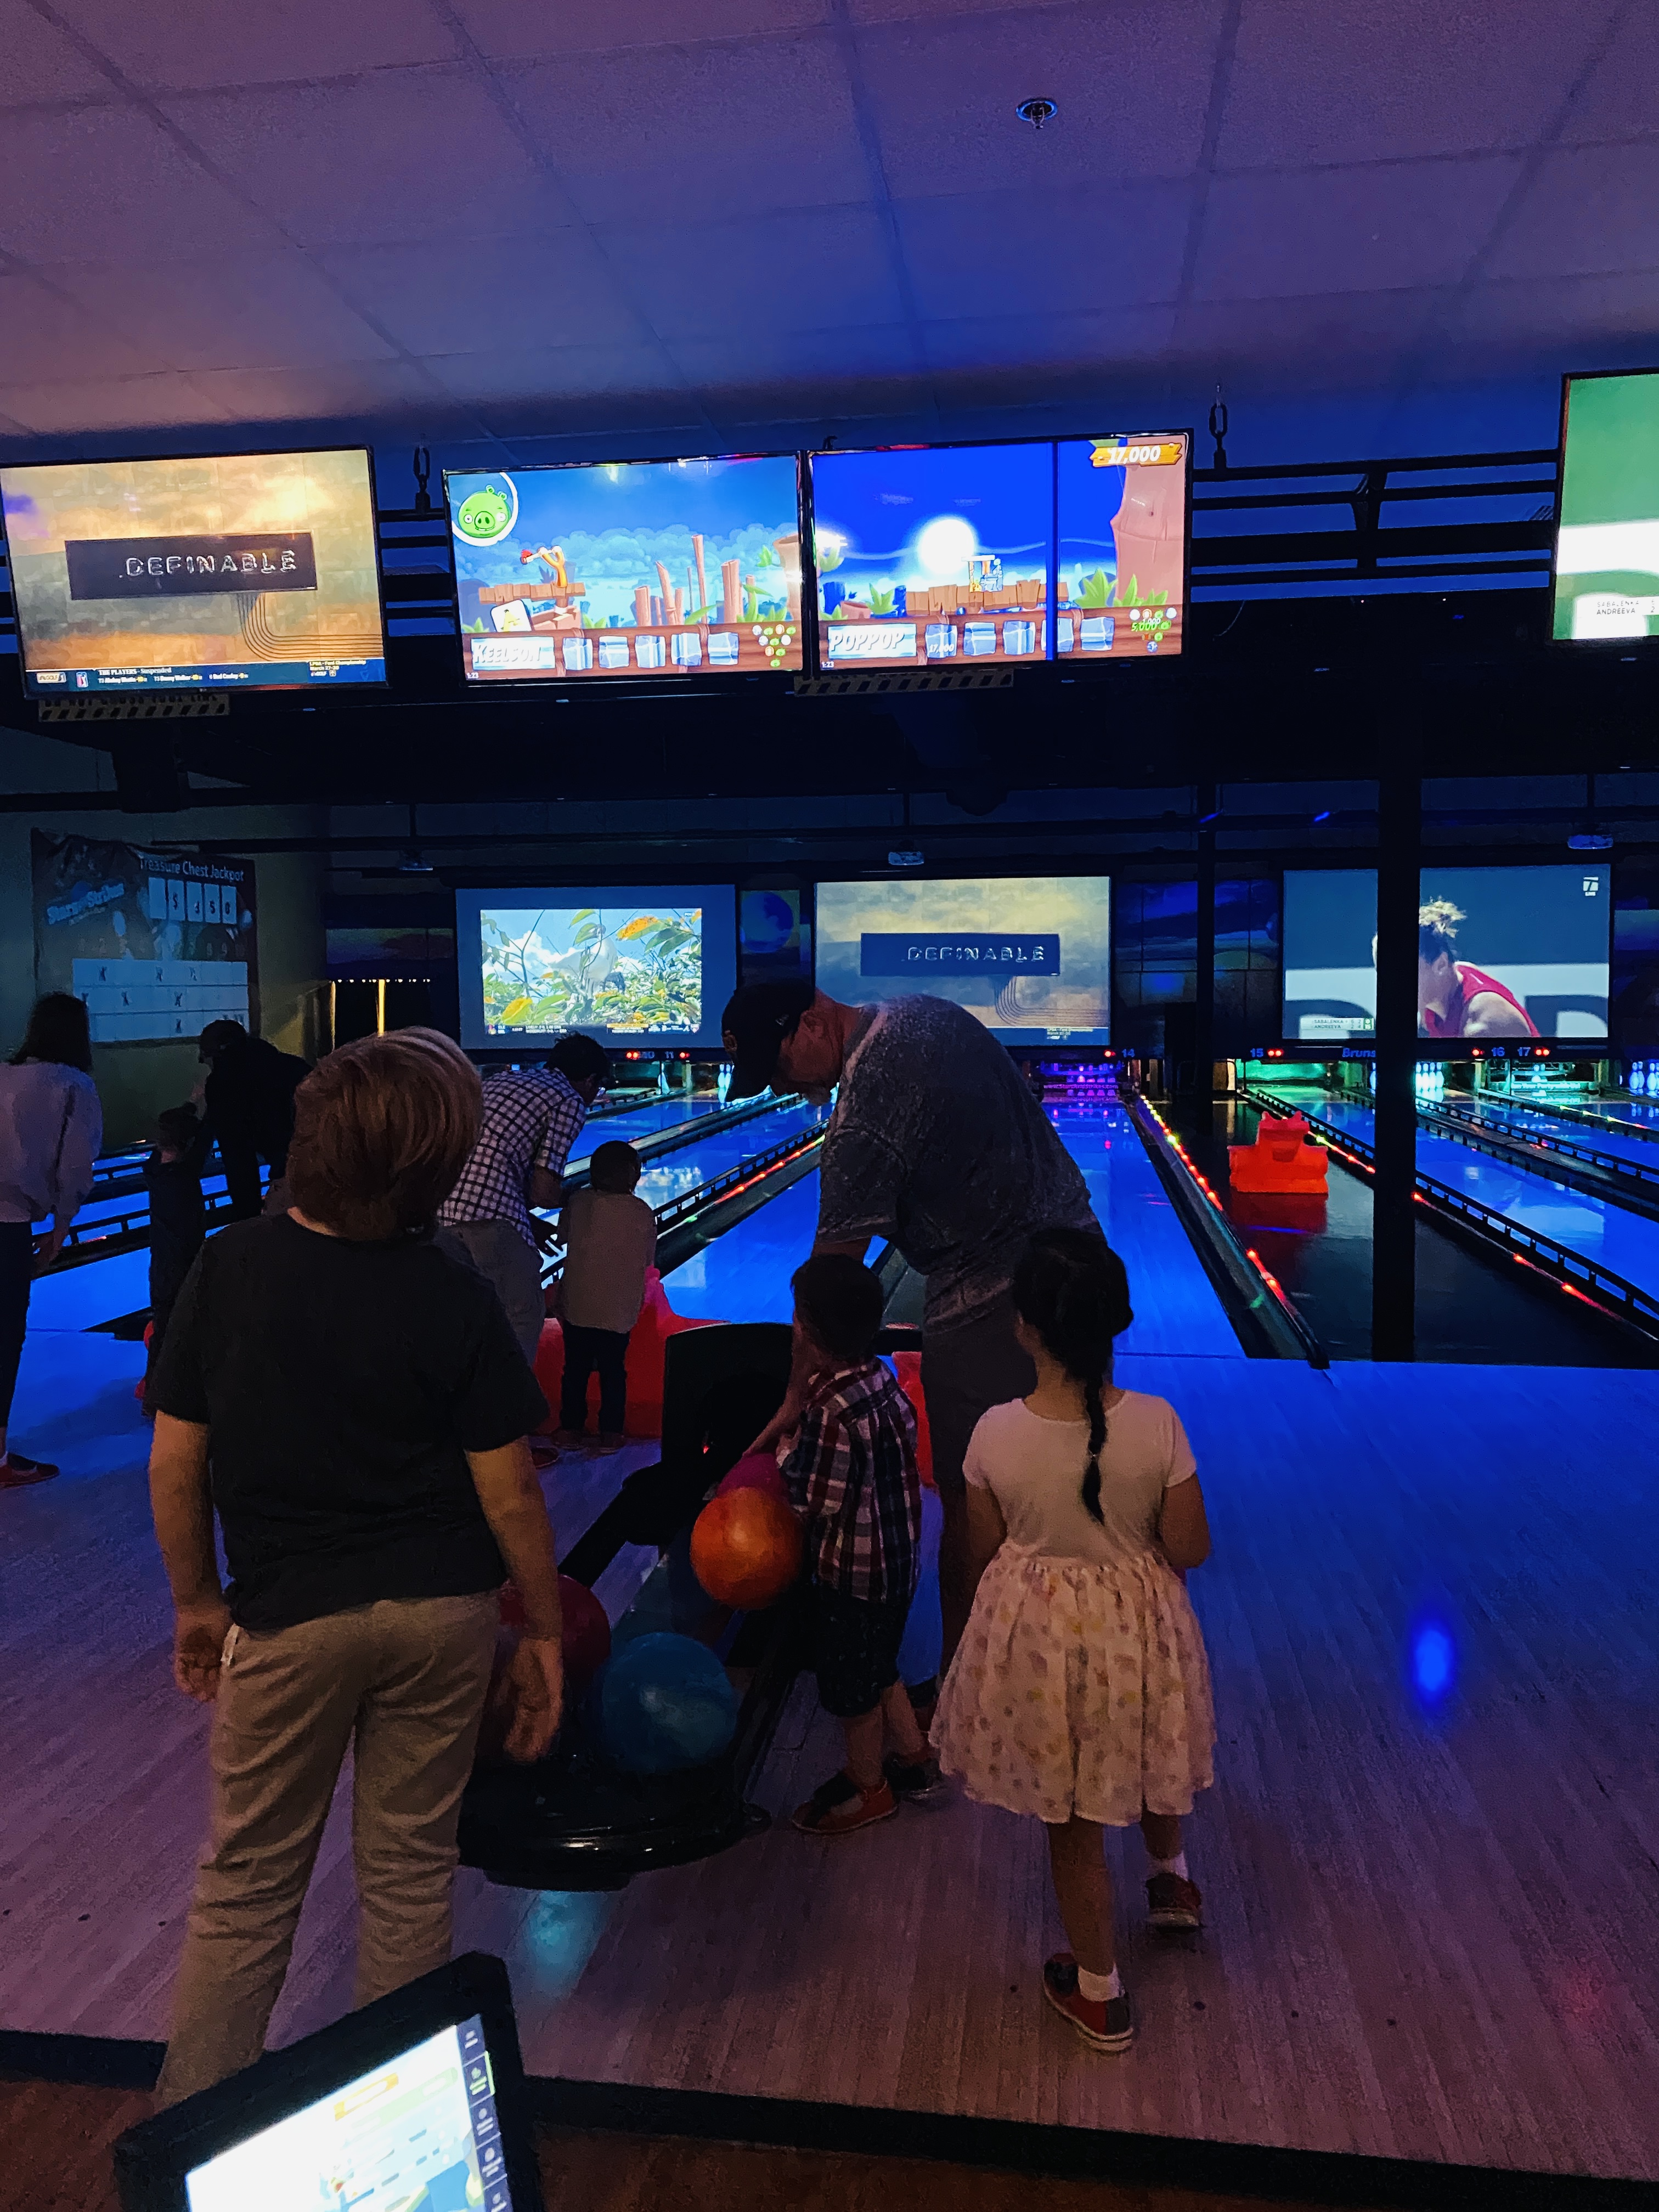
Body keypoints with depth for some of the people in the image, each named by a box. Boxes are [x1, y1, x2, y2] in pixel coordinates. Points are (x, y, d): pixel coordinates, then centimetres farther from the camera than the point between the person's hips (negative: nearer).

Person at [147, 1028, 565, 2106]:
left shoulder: (230, 1268, -11)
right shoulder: (454, 1300, -13)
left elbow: (175, 1464, -5)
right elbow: (511, 1497, -9)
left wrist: (197, 1600, 10)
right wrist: (545, 1633, 4)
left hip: (289, 1618, 0)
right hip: (441, 1614, 0)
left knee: (248, 1884, 17)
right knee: (411, 1873, 16)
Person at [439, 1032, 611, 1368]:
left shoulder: (500, 1078, 25)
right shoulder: (570, 1102, 2)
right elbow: (544, 1192, -4)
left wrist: (526, 1222, 27)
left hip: (440, 1208, 8)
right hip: (488, 1217, -8)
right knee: (523, 1318, 11)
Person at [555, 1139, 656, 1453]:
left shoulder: (578, 1202, -6)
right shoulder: (642, 1213, -9)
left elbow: (563, 1235, 9)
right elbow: (648, 1260, 0)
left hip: (576, 1306, 1)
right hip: (618, 1311, -1)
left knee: (575, 1369, 14)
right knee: (613, 1372, 9)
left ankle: (570, 1426, 23)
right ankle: (611, 1433, 14)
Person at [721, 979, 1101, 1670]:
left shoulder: (864, 1109, -23)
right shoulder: (931, 1011, 2)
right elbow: (1015, 1112, 14)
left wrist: (798, 1396, -13)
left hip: (992, 1301, -10)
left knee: (971, 1504, 3)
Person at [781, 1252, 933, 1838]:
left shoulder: (832, 1412, -32)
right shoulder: (881, 1376, -6)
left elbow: (812, 1503, -26)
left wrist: (788, 1460, -8)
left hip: (852, 1573, -8)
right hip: (896, 1558, 8)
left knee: (850, 1684, 15)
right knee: (878, 1667, 28)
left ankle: (868, 1788, 36)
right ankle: (913, 1759, 43)